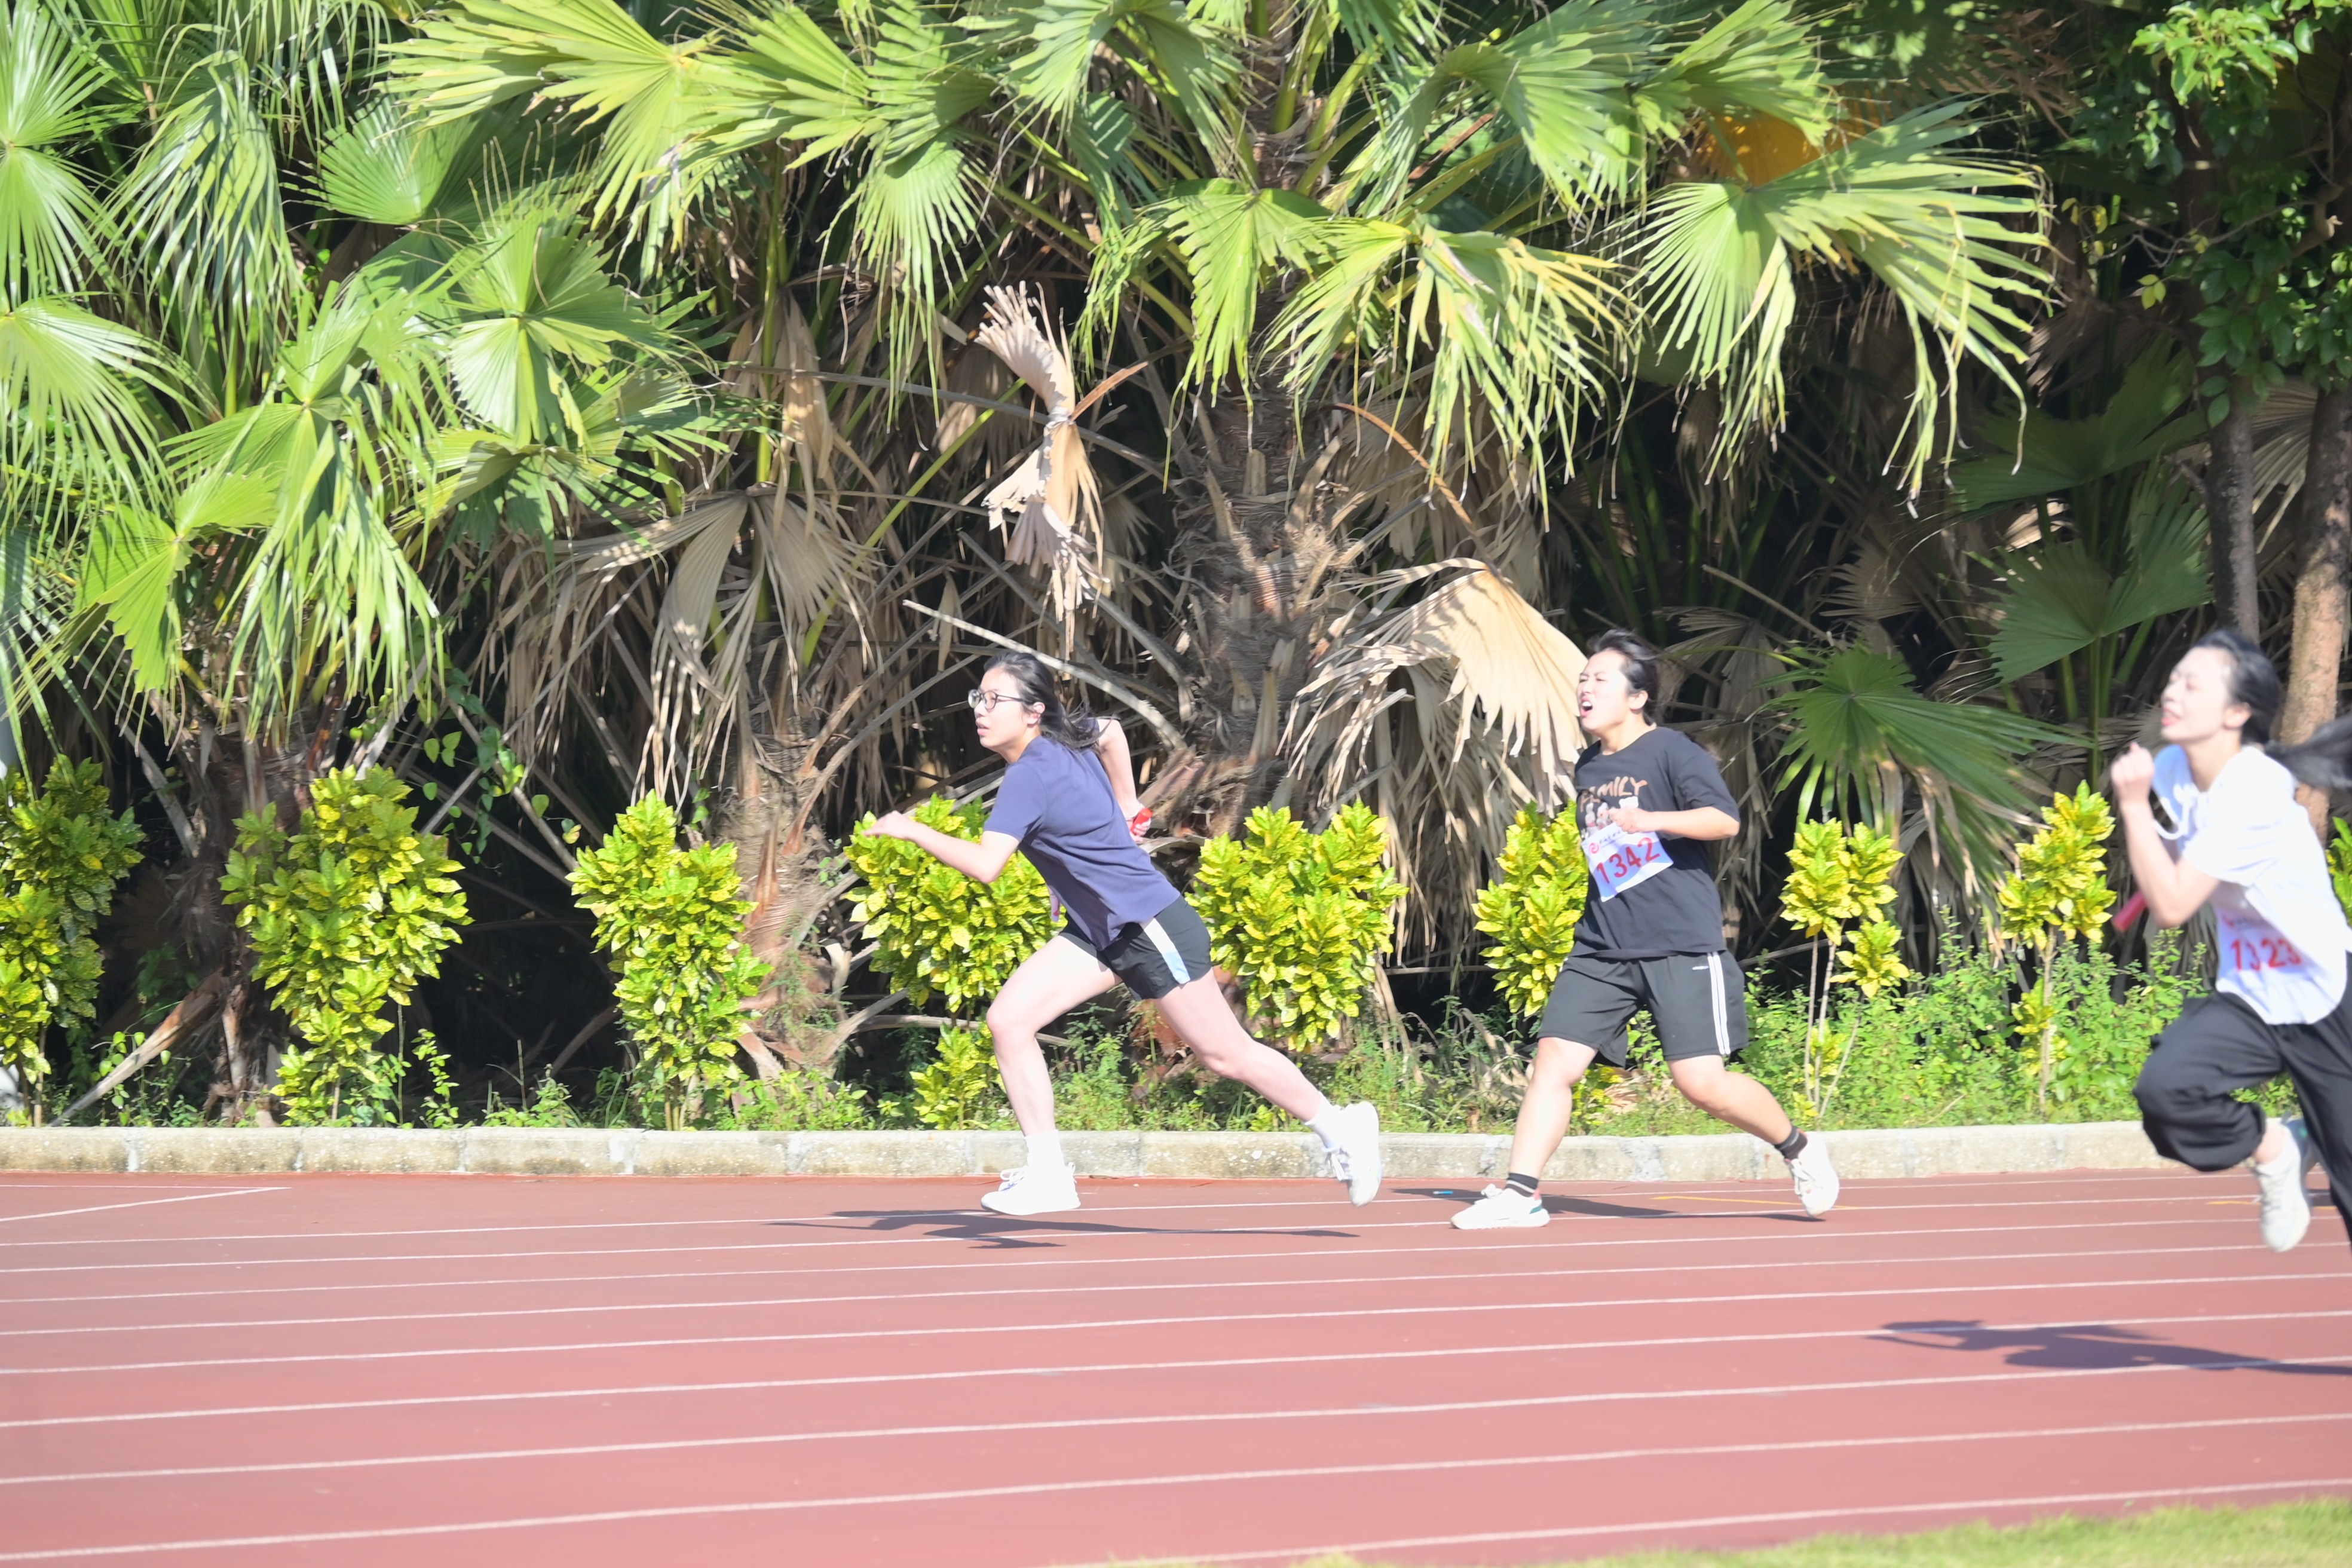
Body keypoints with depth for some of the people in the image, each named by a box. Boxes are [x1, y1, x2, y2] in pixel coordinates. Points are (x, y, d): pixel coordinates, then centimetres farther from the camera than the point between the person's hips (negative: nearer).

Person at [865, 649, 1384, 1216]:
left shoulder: (1030, 777, -25)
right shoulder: (1069, 734, 0)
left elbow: (985, 865, -35)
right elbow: (1111, 732, 23)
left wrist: (911, 830, -26)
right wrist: (1125, 804, 27)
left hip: (1150, 926, -9)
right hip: (1098, 931, 9)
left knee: (1225, 1054, 3)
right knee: (1008, 1020, -6)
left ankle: (1341, 1127, 22)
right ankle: (1047, 1175, -4)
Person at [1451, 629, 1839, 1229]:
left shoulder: (1672, 752, -6)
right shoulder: (1587, 768, 15)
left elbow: (1724, 819, -20)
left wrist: (1652, 820, -32)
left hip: (1682, 948, -6)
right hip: (1602, 949, 6)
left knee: (1702, 1083, -8)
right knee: (1554, 1058, -7)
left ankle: (1800, 1150, 16)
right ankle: (1519, 1193, -6)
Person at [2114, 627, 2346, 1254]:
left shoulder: (2256, 792, -26)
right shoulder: (2171, 768, -3)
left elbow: (2172, 906, -28)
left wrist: (2133, 805, -25)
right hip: (2248, 1001, 6)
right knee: (2165, 1090, -23)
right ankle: (2273, 1147, 4)